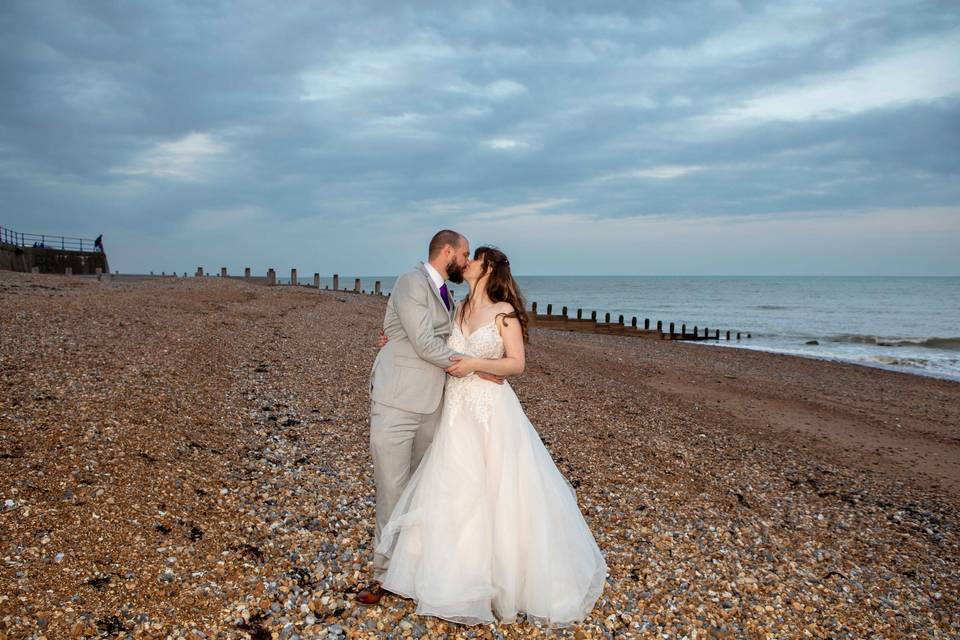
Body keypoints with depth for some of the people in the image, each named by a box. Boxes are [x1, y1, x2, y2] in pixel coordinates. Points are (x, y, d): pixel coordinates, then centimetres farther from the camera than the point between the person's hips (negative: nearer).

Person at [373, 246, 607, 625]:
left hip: (492, 413, -5)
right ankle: (462, 574, 19)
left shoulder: (504, 312, -5)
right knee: (453, 495, 5)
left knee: (498, 494, 2)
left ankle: (506, 576, 20)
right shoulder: (459, 310, 10)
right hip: (457, 413, 5)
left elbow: (517, 364, -8)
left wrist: (475, 364, -19)